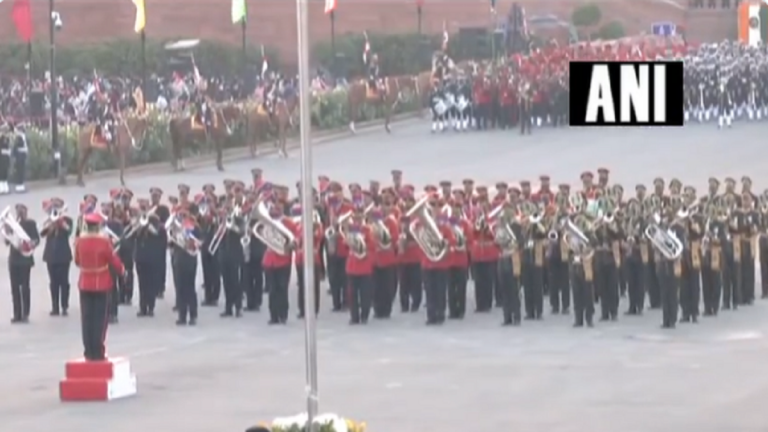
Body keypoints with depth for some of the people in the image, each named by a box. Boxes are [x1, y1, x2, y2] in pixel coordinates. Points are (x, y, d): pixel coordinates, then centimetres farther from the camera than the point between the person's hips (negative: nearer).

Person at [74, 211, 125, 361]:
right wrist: (122, 270, 11)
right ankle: (98, 353, -1)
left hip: (85, 284, 3)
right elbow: (113, 260, -8)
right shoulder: (104, 241, -15)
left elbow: (77, 261, 9)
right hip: (101, 284, -3)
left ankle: (89, 352, 9)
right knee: (100, 319, 1)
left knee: (87, 319, 9)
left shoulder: (79, 241, -4)